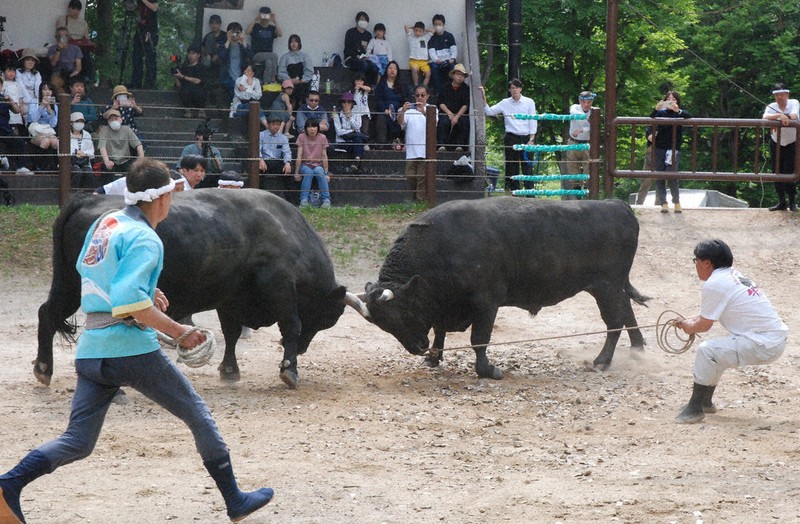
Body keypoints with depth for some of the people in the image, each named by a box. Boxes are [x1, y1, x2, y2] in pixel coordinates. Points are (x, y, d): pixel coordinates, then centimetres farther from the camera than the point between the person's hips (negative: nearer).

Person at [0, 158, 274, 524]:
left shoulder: (105, 223, 14)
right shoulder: (145, 239, -11)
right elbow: (128, 301, -24)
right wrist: (179, 332, -17)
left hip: (89, 351, 7)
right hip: (132, 350, -7)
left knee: (78, 443, 5)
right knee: (199, 417, 10)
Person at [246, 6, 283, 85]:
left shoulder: (272, 28, 12)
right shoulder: (255, 26, 5)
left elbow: (280, 34, -8)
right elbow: (247, 31, -15)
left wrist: (275, 21, -12)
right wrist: (255, 20, -17)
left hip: (268, 56, 3)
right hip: (256, 55, -3)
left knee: (269, 62, -31)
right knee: (274, 56, -28)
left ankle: (265, 84, -31)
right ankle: (273, 79, -26)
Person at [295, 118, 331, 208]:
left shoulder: (322, 138, -3)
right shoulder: (302, 137, -6)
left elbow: (324, 156, -6)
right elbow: (299, 156, -9)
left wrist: (326, 173, -12)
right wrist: (296, 173, -12)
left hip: (318, 166, 1)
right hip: (305, 165, -1)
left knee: (319, 171, -33)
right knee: (308, 172, -34)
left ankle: (326, 200, -32)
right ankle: (304, 200, -33)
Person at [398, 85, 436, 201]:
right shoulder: (409, 109, 12)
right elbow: (401, 122, -4)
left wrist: (423, 112, -30)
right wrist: (402, 111, -26)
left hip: (425, 151, -2)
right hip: (411, 149, 2)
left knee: (422, 177, -7)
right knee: (410, 176, 3)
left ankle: (421, 200, -5)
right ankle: (414, 199, 18)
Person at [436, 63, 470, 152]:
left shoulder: (466, 89, 9)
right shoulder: (445, 88, 13)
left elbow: (465, 105, -1)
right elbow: (441, 103, 5)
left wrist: (457, 116, -16)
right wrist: (449, 114, -11)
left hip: (461, 114, 0)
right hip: (446, 113, 0)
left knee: (464, 122, -33)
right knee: (443, 122, -32)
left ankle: (460, 146, -32)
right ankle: (441, 145, -35)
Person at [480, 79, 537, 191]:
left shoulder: (529, 102, 6)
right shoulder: (505, 103, 8)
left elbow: (533, 122, 4)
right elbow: (489, 111, 6)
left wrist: (531, 140, -2)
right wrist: (484, 96, -4)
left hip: (526, 138, -1)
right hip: (511, 139, 2)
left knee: (527, 167, -5)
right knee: (512, 168, 2)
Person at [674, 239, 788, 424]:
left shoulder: (714, 284, -13)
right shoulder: (733, 275, 14)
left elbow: (704, 325, -5)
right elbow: (712, 314, 28)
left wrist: (689, 327, 14)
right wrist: (690, 322, 24)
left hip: (764, 346, -10)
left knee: (706, 350, -13)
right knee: (718, 349, 26)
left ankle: (695, 408, -5)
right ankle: (705, 401, 37)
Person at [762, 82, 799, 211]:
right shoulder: (772, 106, -4)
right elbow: (765, 117, -26)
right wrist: (780, 115, -42)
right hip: (776, 144, 3)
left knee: (789, 172, -10)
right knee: (777, 173, 3)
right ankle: (781, 202, 11)